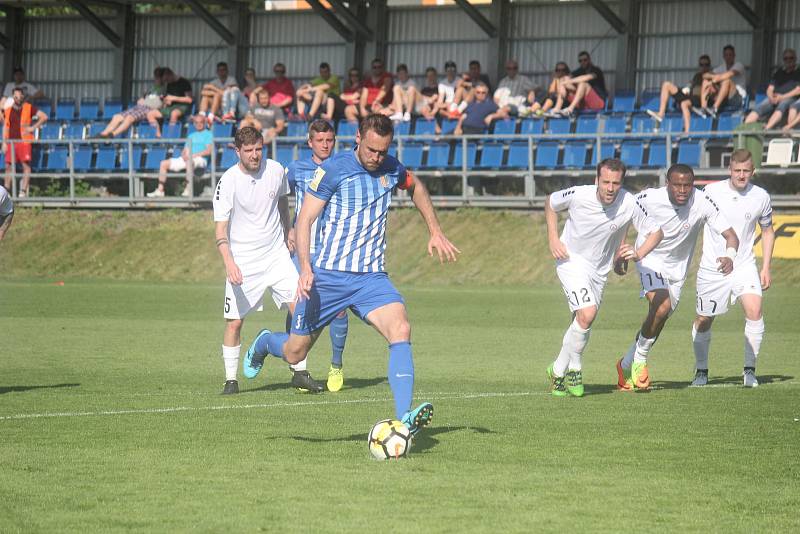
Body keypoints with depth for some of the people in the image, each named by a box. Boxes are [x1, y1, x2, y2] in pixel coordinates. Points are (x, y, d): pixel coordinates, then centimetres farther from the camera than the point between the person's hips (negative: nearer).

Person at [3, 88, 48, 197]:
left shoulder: (29, 108, 2)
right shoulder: (8, 110, 13)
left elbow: (44, 116, 1)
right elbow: (5, 127, 17)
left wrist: (33, 127, -5)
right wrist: (4, 142, 10)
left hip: (24, 141, -4)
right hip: (11, 142, 4)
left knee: (26, 165, -9)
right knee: (8, 166, 4)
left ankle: (23, 191, -9)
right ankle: (6, 191, 10)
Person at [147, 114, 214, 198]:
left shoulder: (208, 134, 8)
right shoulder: (191, 136, 28)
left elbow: (209, 150, -7)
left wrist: (194, 155, -14)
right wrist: (184, 155, -4)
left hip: (200, 159, -7)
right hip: (186, 159, 7)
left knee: (190, 162, -43)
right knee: (164, 163, -4)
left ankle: (188, 190, -45)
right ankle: (160, 190, -7)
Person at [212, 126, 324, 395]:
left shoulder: (275, 170, -2)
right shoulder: (228, 181, -14)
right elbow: (220, 228, -16)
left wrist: (288, 234, 27)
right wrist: (229, 263, -29)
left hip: (276, 254, 3)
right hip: (242, 262, -3)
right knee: (234, 321, -4)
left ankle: (300, 373, 1)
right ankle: (231, 380, 9)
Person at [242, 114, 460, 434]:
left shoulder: (392, 170, 7)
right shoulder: (333, 170, -9)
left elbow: (416, 188, 31)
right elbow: (305, 219, -9)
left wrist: (435, 232, 24)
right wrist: (306, 269, -21)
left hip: (371, 277, 3)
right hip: (329, 275, -3)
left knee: (400, 330, -24)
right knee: (294, 353, 5)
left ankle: (403, 420, -33)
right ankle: (264, 343, 44)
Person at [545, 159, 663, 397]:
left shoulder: (630, 204, -19)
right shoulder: (578, 195, -21)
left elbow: (656, 232, -7)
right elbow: (550, 203, 1)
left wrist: (638, 253, -25)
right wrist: (553, 239, -7)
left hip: (599, 270, 4)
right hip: (571, 259, -4)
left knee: (583, 322, 9)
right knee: (587, 314, -23)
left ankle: (558, 371, 30)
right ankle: (574, 367, -3)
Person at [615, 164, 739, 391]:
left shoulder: (702, 202, -22)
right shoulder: (649, 198, -23)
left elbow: (731, 235, -23)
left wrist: (730, 256, -44)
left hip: (677, 269, 3)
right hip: (650, 259, -3)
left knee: (658, 320, 10)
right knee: (662, 305, -27)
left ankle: (626, 365, 32)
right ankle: (640, 359, -8)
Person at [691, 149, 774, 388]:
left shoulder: (761, 197, -2)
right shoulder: (711, 191, -7)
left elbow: (767, 231, 12)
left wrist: (765, 268, 6)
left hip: (744, 265, 0)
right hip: (711, 267, 0)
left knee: (754, 310, -20)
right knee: (704, 320, 7)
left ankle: (750, 370, -8)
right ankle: (701, 370, 28)